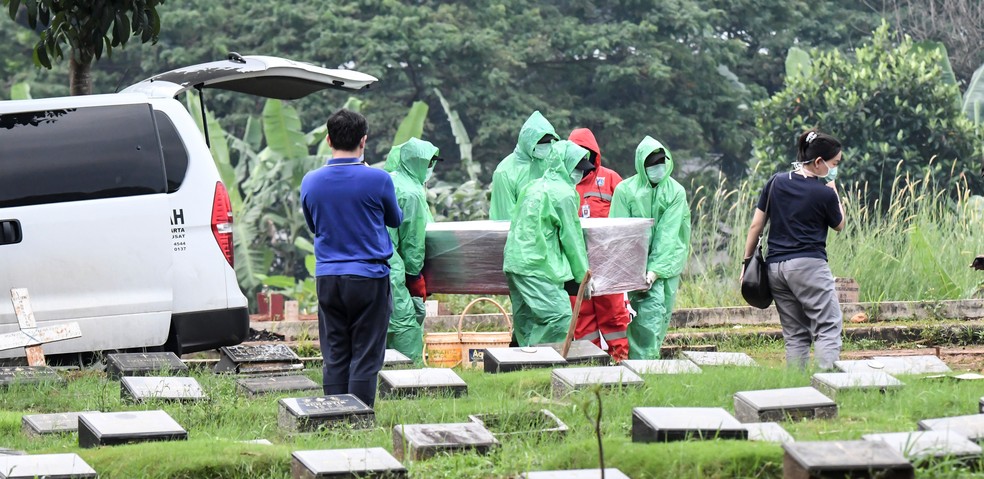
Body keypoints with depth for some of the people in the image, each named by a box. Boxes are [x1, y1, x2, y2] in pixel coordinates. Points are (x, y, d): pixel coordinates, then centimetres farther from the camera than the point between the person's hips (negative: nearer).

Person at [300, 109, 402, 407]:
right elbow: (395, 220, 9)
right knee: (366, 357, 0)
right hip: (369, 277, -3)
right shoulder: (377, 180, -10)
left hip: (328, 278, 3)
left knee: (335, 357, 8)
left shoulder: (310, 182, 1)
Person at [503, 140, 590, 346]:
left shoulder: (533, 187, 17)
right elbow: (571, 237, -4)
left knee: (526, 322, 11)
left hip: (514, 262, 9)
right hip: (538, 266, -9)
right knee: (560, 317, -12)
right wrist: (583, 275, 6)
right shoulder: (563, 194, -8)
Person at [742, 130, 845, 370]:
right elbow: (839, 225, 11)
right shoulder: (824, 193, -7)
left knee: (795, 335, 10)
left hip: (775, 266, 6)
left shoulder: (776, 183, 7)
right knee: (828, 330, -6)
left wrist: (747, 260, 15)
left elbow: (756, 226, 8)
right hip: (809, 266, -6)